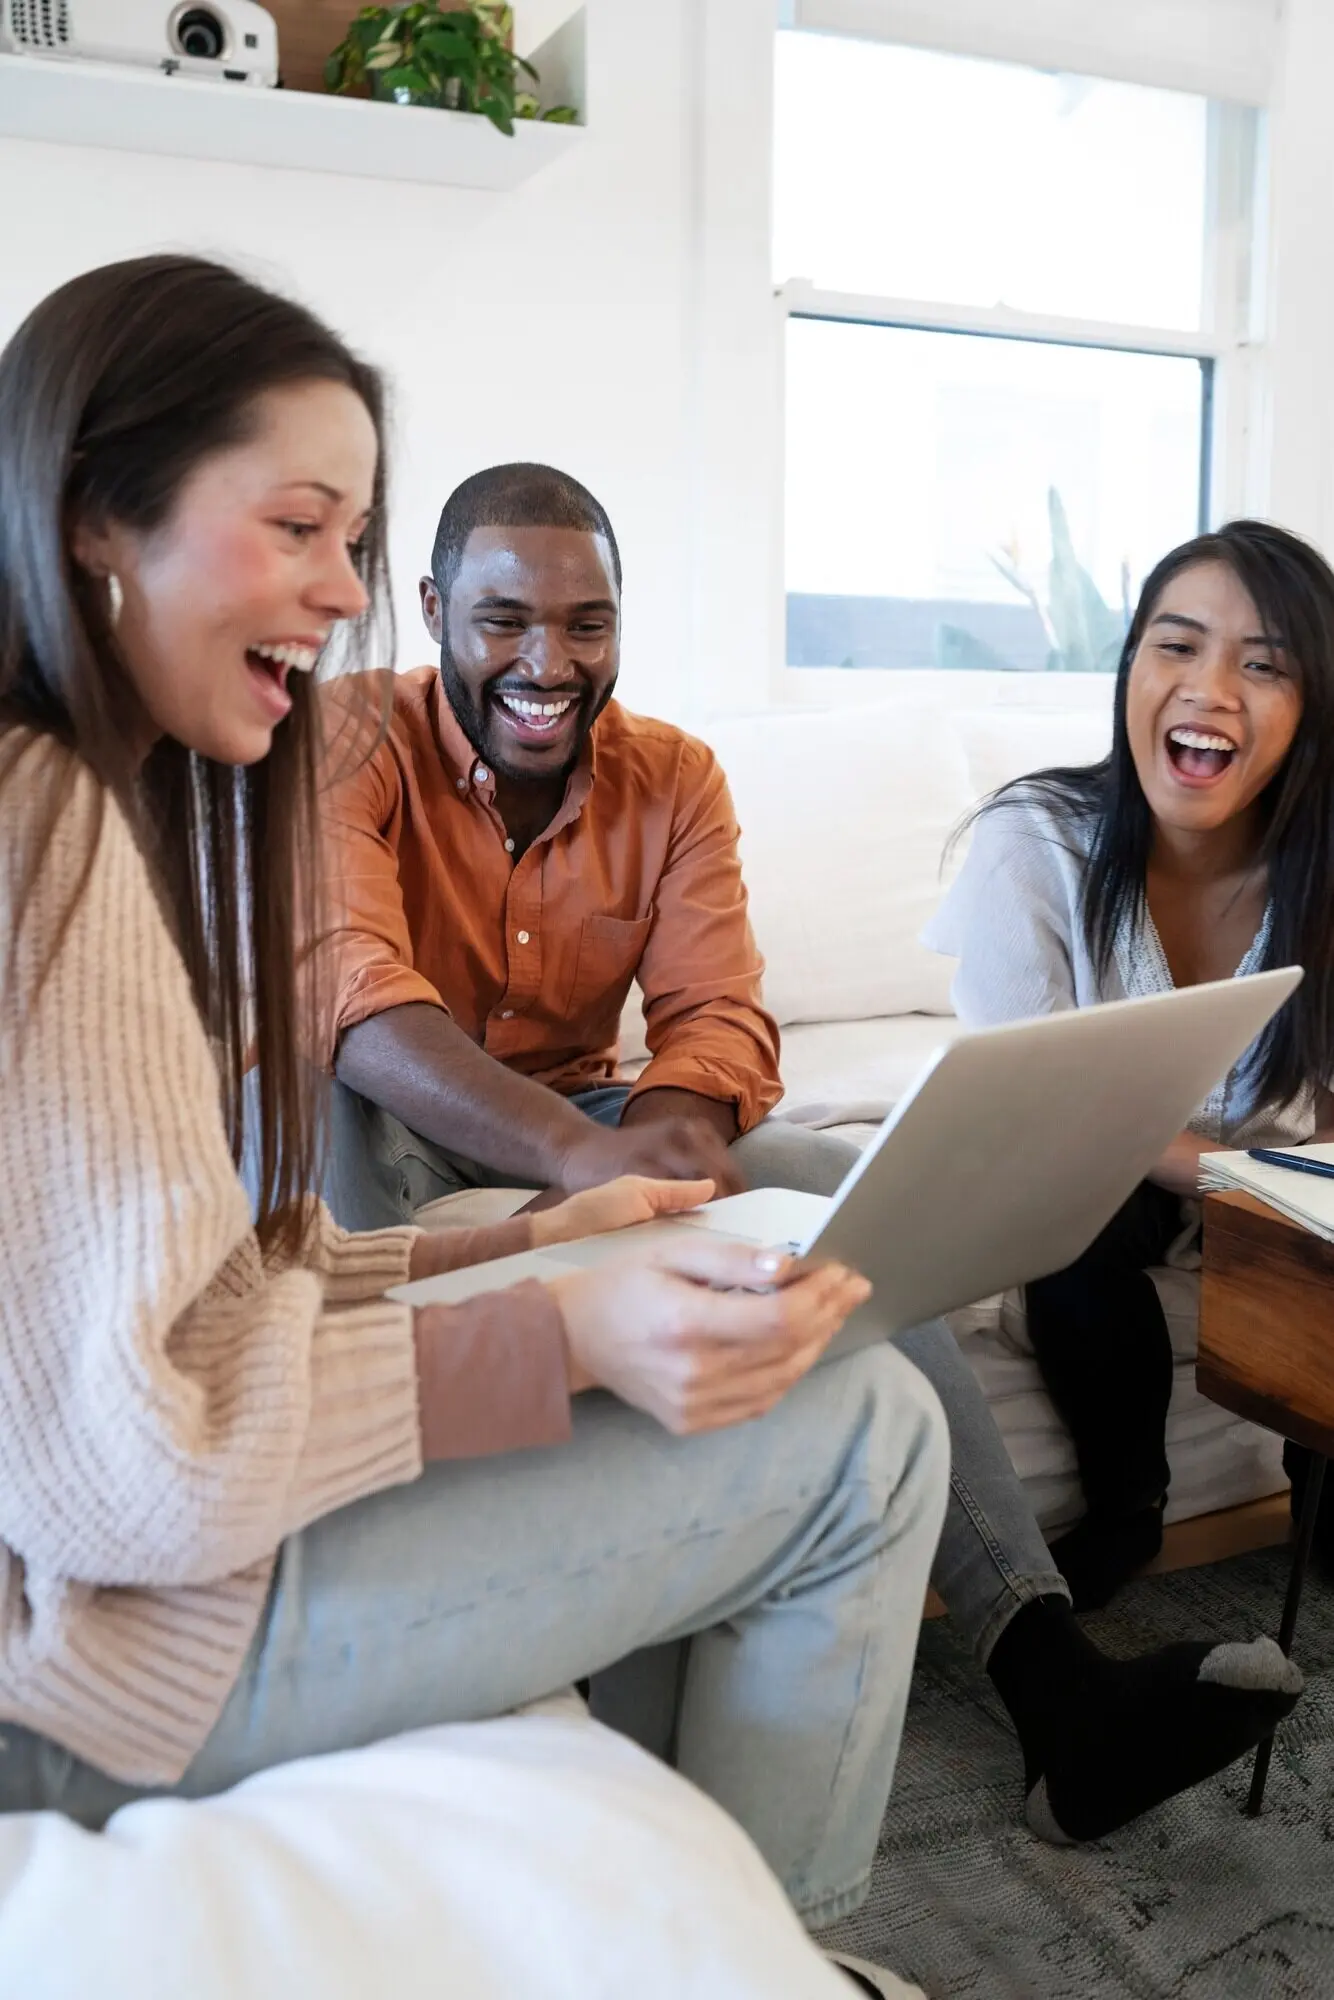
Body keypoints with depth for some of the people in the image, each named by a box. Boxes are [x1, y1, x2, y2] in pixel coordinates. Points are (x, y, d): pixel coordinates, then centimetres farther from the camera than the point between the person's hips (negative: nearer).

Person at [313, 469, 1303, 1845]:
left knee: (841, 1188, -21)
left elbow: (716, 1010, -10)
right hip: (406, 1142, -3)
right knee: (344, 1124, -38)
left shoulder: (672, 779, 1)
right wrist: (583, 1153, -51)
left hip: (586, 1130, 4)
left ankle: (1051, 1681, -25)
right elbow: (351, 992, -32)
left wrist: (667, 1126, -36)